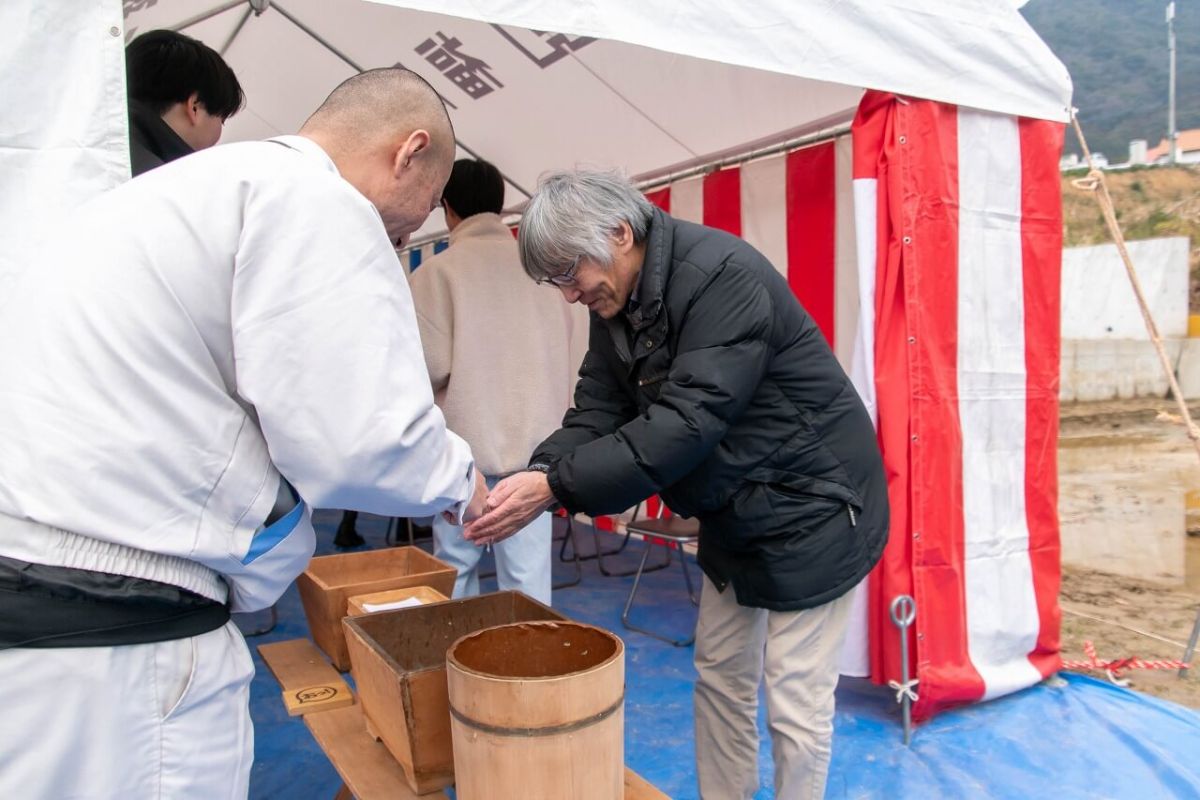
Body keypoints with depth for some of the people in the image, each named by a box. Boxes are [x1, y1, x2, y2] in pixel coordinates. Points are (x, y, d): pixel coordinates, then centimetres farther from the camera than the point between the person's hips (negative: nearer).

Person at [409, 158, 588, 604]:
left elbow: (430, 365, -12)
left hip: (464, 443, -2)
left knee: (455, 568, 14)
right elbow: (580, 356, 3)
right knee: (528, 574, 7)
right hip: (535, 442, 3)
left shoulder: (436, 271, -5)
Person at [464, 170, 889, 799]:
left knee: (795, 703, 2)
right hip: (733, 511, 8)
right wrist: (536, 474, -22)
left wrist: (555, 486, -35)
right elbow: (597, 412, -4)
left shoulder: (722, 276, -27)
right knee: (720, 676, 17)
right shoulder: (617, 303, 0)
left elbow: (685, 423, -34)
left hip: (809, 506, -8)